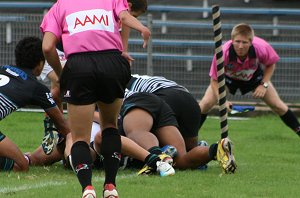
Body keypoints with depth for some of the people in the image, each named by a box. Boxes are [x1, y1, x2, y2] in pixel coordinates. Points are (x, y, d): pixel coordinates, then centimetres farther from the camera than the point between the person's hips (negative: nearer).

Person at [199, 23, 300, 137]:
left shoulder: (262, 48, -37)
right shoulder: (223, 53, -40)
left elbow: (271, 64, -11)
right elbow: (215, 80, -27)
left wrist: (264, 85, -20)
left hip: (254, 75, 1)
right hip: (228, 77, -1)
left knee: (278, 106, 0)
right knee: (205, 104, -16)